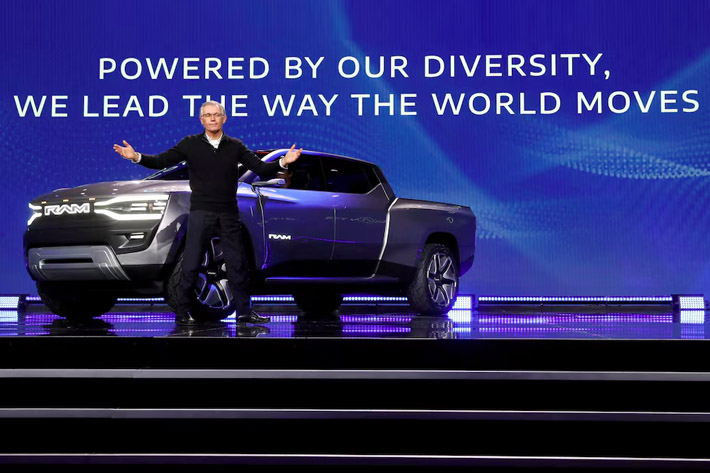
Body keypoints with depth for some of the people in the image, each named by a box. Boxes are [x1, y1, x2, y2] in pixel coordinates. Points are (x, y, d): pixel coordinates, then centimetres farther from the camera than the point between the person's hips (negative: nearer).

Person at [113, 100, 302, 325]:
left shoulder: (235, 146, 7)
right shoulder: (190, 144, 2)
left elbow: (260, 167, 2)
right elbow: (161, 161, -3)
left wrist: (283, 162, -14)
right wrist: (137, 157, -19)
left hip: (228, 214, 2)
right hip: (201, 212, -2)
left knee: (237, 264, 5)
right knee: (191, 264, -2)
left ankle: (244, 311, 13)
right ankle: (183, 312, 5)